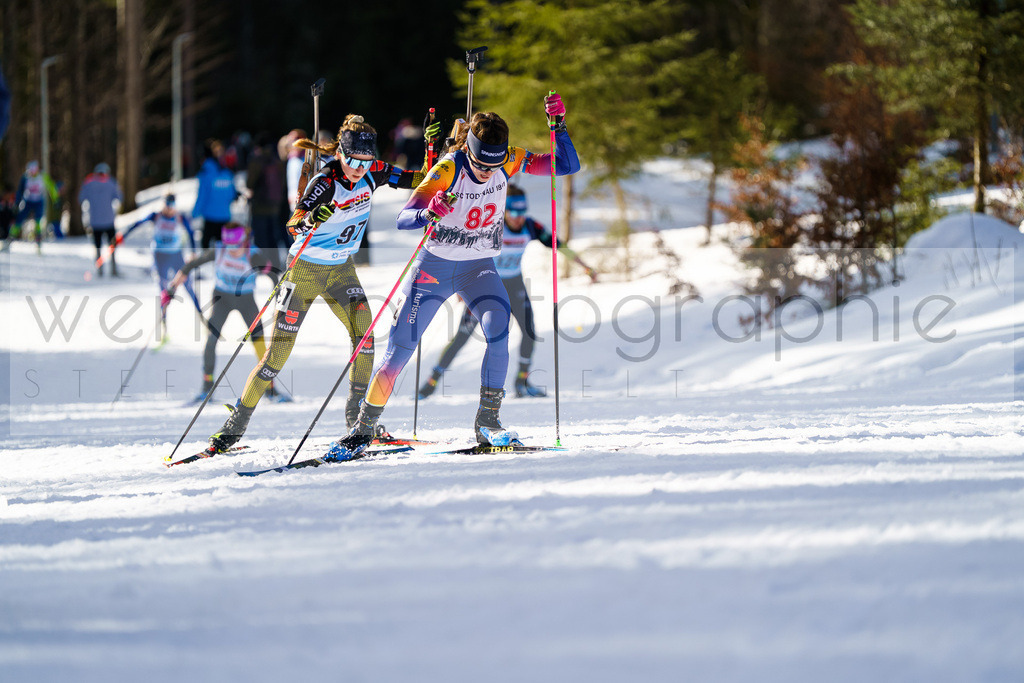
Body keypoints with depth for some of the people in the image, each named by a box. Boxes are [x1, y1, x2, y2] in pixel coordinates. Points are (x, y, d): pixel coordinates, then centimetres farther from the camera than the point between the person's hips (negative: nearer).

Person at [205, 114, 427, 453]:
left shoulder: (371, 172, -9)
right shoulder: (325, 182, -26)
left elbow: (409, 179, 5)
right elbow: (293, 224, -36)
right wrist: (310, 220, -58)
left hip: (340, 270, 5)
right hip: (305, 269, -5)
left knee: (364, 335, -16)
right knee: (278, 352, -6)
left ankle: (357, 413, -2)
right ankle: (237, 422, 5)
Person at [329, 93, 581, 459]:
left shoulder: (509, 161, -12)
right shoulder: (447, 170, -24)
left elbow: (568, 165, -9)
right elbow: (402, 220, -31)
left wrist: (558, 124, -24)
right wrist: (428, 213, -52)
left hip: (478, 267, 2)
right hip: (435, 264, -2)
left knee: (498, 330, -25)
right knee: (400, 348, -3)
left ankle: (487, 421, -15)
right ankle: (363, 429, 12)